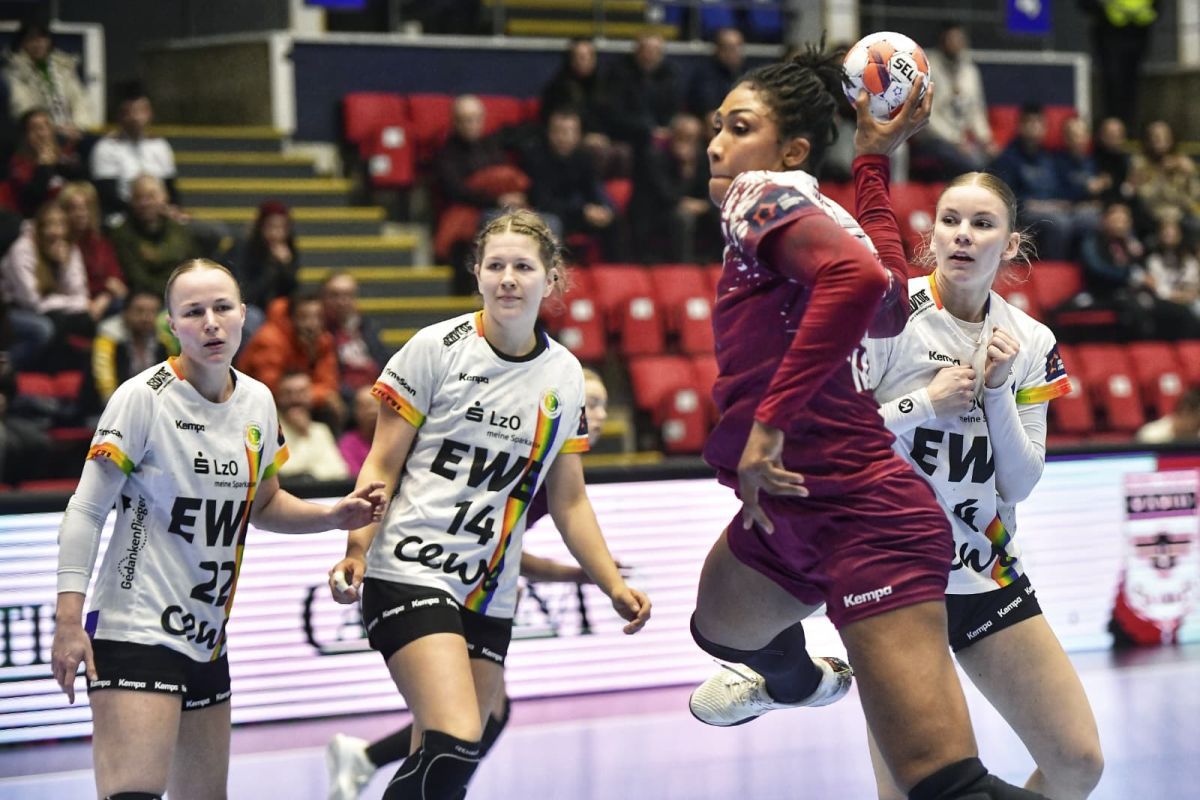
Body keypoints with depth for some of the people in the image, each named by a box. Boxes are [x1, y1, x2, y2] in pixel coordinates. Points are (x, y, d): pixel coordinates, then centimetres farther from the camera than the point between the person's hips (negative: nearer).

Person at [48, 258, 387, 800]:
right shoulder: (144, 397, -10)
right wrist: (69, 619, -18)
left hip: (208, 638, 7)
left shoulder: (256, 401, 8)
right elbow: (86, 512, -11)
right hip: (135, 629, -7)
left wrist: (333, 516, 4)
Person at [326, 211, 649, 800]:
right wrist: (357, 551, -16)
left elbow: (568, 501, 16)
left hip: (489, 594, 5)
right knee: (454, 746, -23)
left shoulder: (564, 375, 9)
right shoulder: (438, 348, -5)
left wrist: (615, 585, 8)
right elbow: (381, 467, -3)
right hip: (411, 572, -5)